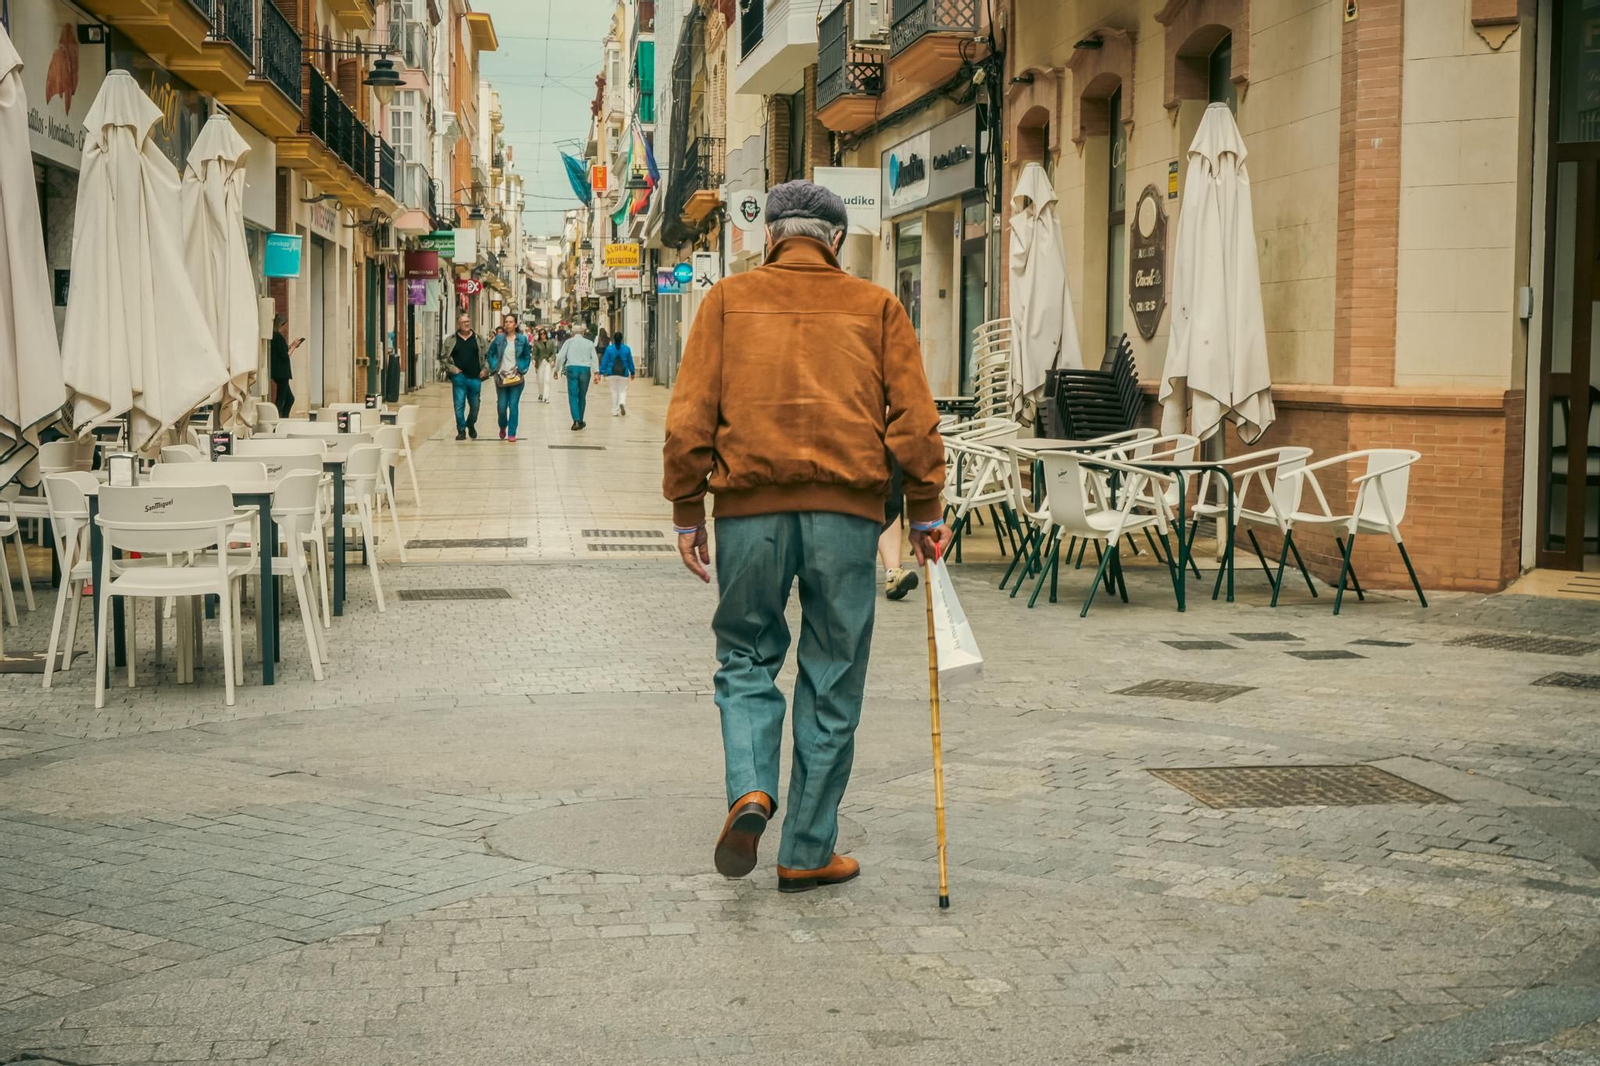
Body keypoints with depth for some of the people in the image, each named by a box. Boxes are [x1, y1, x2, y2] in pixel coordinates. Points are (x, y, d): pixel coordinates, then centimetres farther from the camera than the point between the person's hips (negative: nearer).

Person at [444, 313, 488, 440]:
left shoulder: (479, 339, 7)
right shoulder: (451, 341, 4)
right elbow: (444, 357, 6)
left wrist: (486, 369, -1)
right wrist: (452, 368, -7)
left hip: (475, 377, 1)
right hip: (459, 377, -1)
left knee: (475, 405, 9)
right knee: (459, 405, -4)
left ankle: (471, 425, 33)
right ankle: (461, 430, 4)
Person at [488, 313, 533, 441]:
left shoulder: (522, 339, 1)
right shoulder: (499, 339, 3)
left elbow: (527, 356, 10)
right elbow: (490, 353, 13)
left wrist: (523, 369, -1)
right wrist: (493, 367, 3)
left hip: (516, 377, -1)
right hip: (501, 377, 1)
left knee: (513, 405, -4)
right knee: (501, 406, 2)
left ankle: (512, 433, 3)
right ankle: (502, 427, 30)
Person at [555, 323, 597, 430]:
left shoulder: (569, 341, 8)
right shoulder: (589, 343, 12)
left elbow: (560, 356, 1)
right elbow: (594, 358, 2)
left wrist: (557, 369, 10)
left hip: (572, 368, -2)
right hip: (585, 369, 2)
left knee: (573, 395, -2)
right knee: (582, 396, 13)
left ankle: (577, 420, -17)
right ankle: (580, 420, 20)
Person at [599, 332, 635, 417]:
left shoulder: (609, 348, -5)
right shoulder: (627, 349, -2)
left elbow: (605, 361, -3)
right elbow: (630, 361, 6)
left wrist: (602, 372, 3)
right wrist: (632, 372, 17)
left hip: (612, 373, 0)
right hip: (623, 372, 0)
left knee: (614, 391, 11)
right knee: (623, 390, 9)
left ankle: (615, 412, 12)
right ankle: (622, 403, -23)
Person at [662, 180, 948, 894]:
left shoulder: (728, 299, 9)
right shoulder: (876, 307, 11)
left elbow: (689, 416, 2)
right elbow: (915, 419, 4)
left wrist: (687, 513, 7)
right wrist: (925, 514, 10)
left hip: (750, 508, 0)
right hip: (847, 512, 0)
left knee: (747, 657, 17)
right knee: (832, 682, 8)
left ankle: (750, 792, -7)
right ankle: (807, 853, 13)